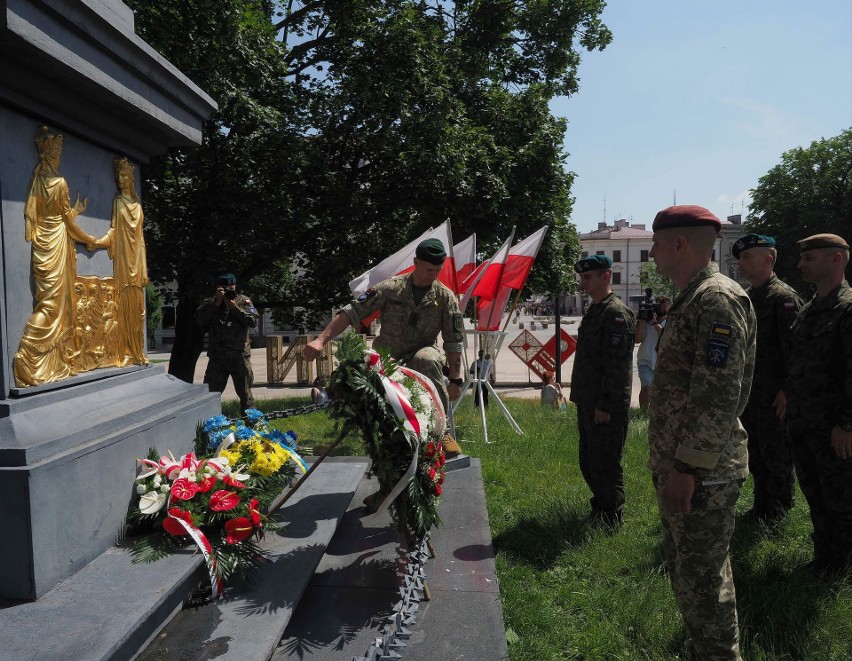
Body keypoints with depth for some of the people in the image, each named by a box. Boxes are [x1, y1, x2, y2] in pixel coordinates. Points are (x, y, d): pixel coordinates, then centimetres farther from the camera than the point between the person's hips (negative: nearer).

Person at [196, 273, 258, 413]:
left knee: (245, 392, 7)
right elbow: (199, 320, -9)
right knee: (211, 392, 6)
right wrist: (216, 303, -14)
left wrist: (235, 308, -14)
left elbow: (254, 321, -8)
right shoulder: (210, 303, 7)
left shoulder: (243, 301, 4)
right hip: (217, 356, 1)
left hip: (240, 355, -1)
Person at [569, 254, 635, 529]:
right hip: (588, 402, 10)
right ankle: (600, 506, 35)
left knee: (605, 464, 1)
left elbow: (617, 363, -21)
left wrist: (605, 404, -21)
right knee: (588, 462, 19)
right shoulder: (594, 311, 15)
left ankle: (611, 520, 15)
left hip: (606, 406, -10)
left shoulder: (616, 313, -15)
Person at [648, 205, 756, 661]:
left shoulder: (718, 299, -17)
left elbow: (719, 396, -24)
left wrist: (686, 468, -22)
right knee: (686, 569, 21)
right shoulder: (690, 299, 14)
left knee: (701, 579, 1)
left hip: (701, 474, -10)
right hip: (678, 467, 10)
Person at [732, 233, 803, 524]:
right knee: (756, 454, 17)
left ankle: (776, 517, 18)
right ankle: (760, 507, 30)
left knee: (776, 456, 4)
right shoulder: (744, 297, 12)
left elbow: (793, 347, -17)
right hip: (747, 391, 8)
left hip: (773, 395, -8)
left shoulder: (784, 297, -12)